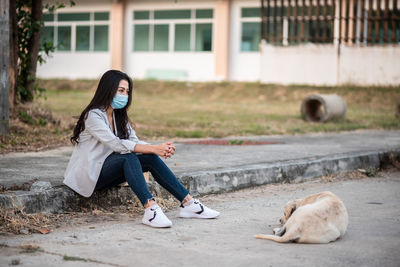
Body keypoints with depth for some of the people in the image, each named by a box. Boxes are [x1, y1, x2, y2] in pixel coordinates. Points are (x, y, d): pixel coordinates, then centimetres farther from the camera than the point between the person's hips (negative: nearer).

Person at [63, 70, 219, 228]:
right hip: (87, 175, -7)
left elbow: (134, 141, -1)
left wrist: (161, 149, -21)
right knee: (128, 157, -33)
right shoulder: (93, 115, -17)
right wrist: (154, 149, -31)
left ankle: (188, 203, -18)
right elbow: (117, 144, -27)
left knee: (151, 159, -15)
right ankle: (150, 209, -46)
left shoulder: (118, 115, 10)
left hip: (108, 170, 7)